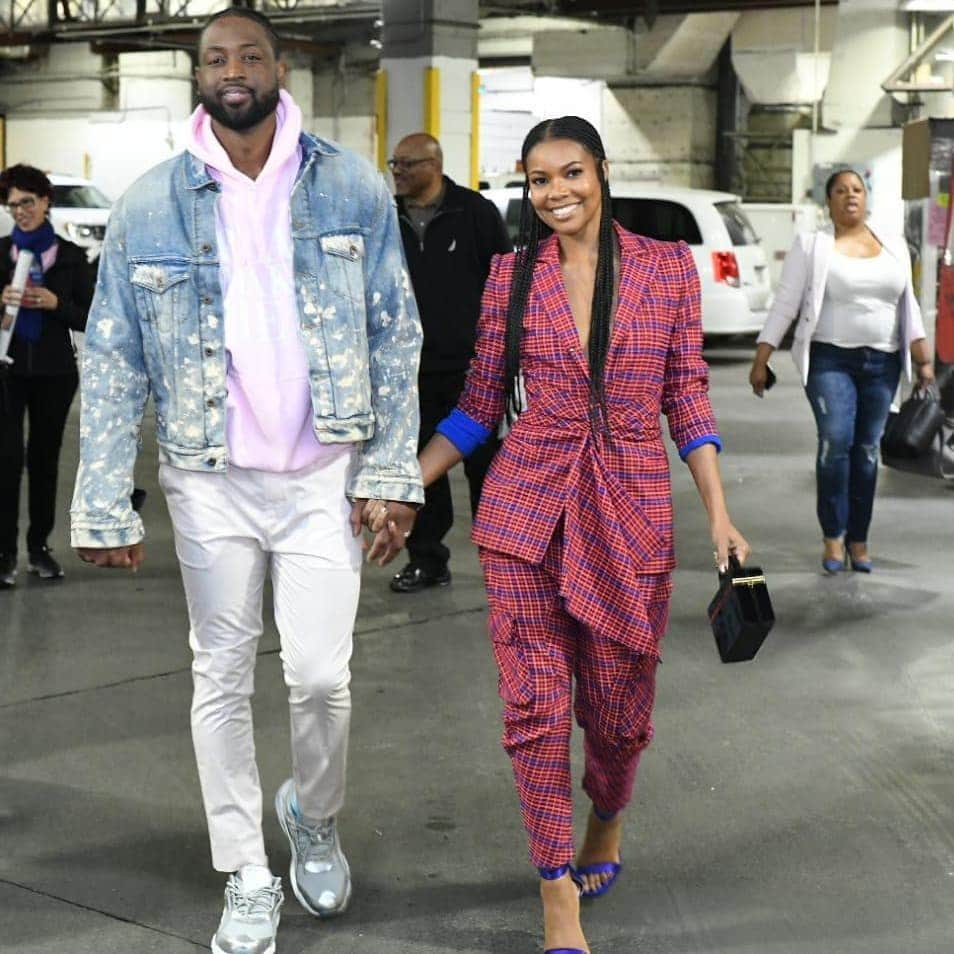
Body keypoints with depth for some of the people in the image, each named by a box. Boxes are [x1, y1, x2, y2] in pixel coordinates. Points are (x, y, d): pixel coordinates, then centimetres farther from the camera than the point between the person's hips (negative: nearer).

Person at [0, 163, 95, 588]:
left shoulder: (71, 256, 4)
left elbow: (89, 318, 3)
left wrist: (56, 304, -14)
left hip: (54, 370, 1)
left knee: (45, 457, 9)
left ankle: (39, 545, 19)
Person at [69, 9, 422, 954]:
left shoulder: (353, 188, -1)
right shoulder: (151, 203, -2)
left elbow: (395, 337, 1)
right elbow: (111, 363, -1)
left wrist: (393, 474, -5)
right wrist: (105, 509, -5)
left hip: (324, 476, 0)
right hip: (210, 482, 1)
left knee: (321, 676, -1)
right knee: (221, 680, 8)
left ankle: (314, 815, 31)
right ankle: (245, 878, 23)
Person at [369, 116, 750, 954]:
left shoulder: (668, 266, 2)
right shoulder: (512, 274, 4)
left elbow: (687, 398, 4)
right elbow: (481, 403, 8)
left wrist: (720, 514, -2)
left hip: (631, 508, 0)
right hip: (527, 507, 0)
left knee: (617, 704, 9)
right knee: (536, 705, -2)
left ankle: (606, 825, 42)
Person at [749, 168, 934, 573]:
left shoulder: (894, 247, 14)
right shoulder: (811, 246, 2)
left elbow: (908, 305, 16)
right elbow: (784, 304, 0)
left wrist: (922, 357, 6)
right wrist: (761, 359, -5)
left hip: (882, 361, 4)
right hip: (830, 358, -4)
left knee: (867, 450, 5)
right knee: (836, 441, -18)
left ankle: (858, 540, 13)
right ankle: (833, 537, -7)